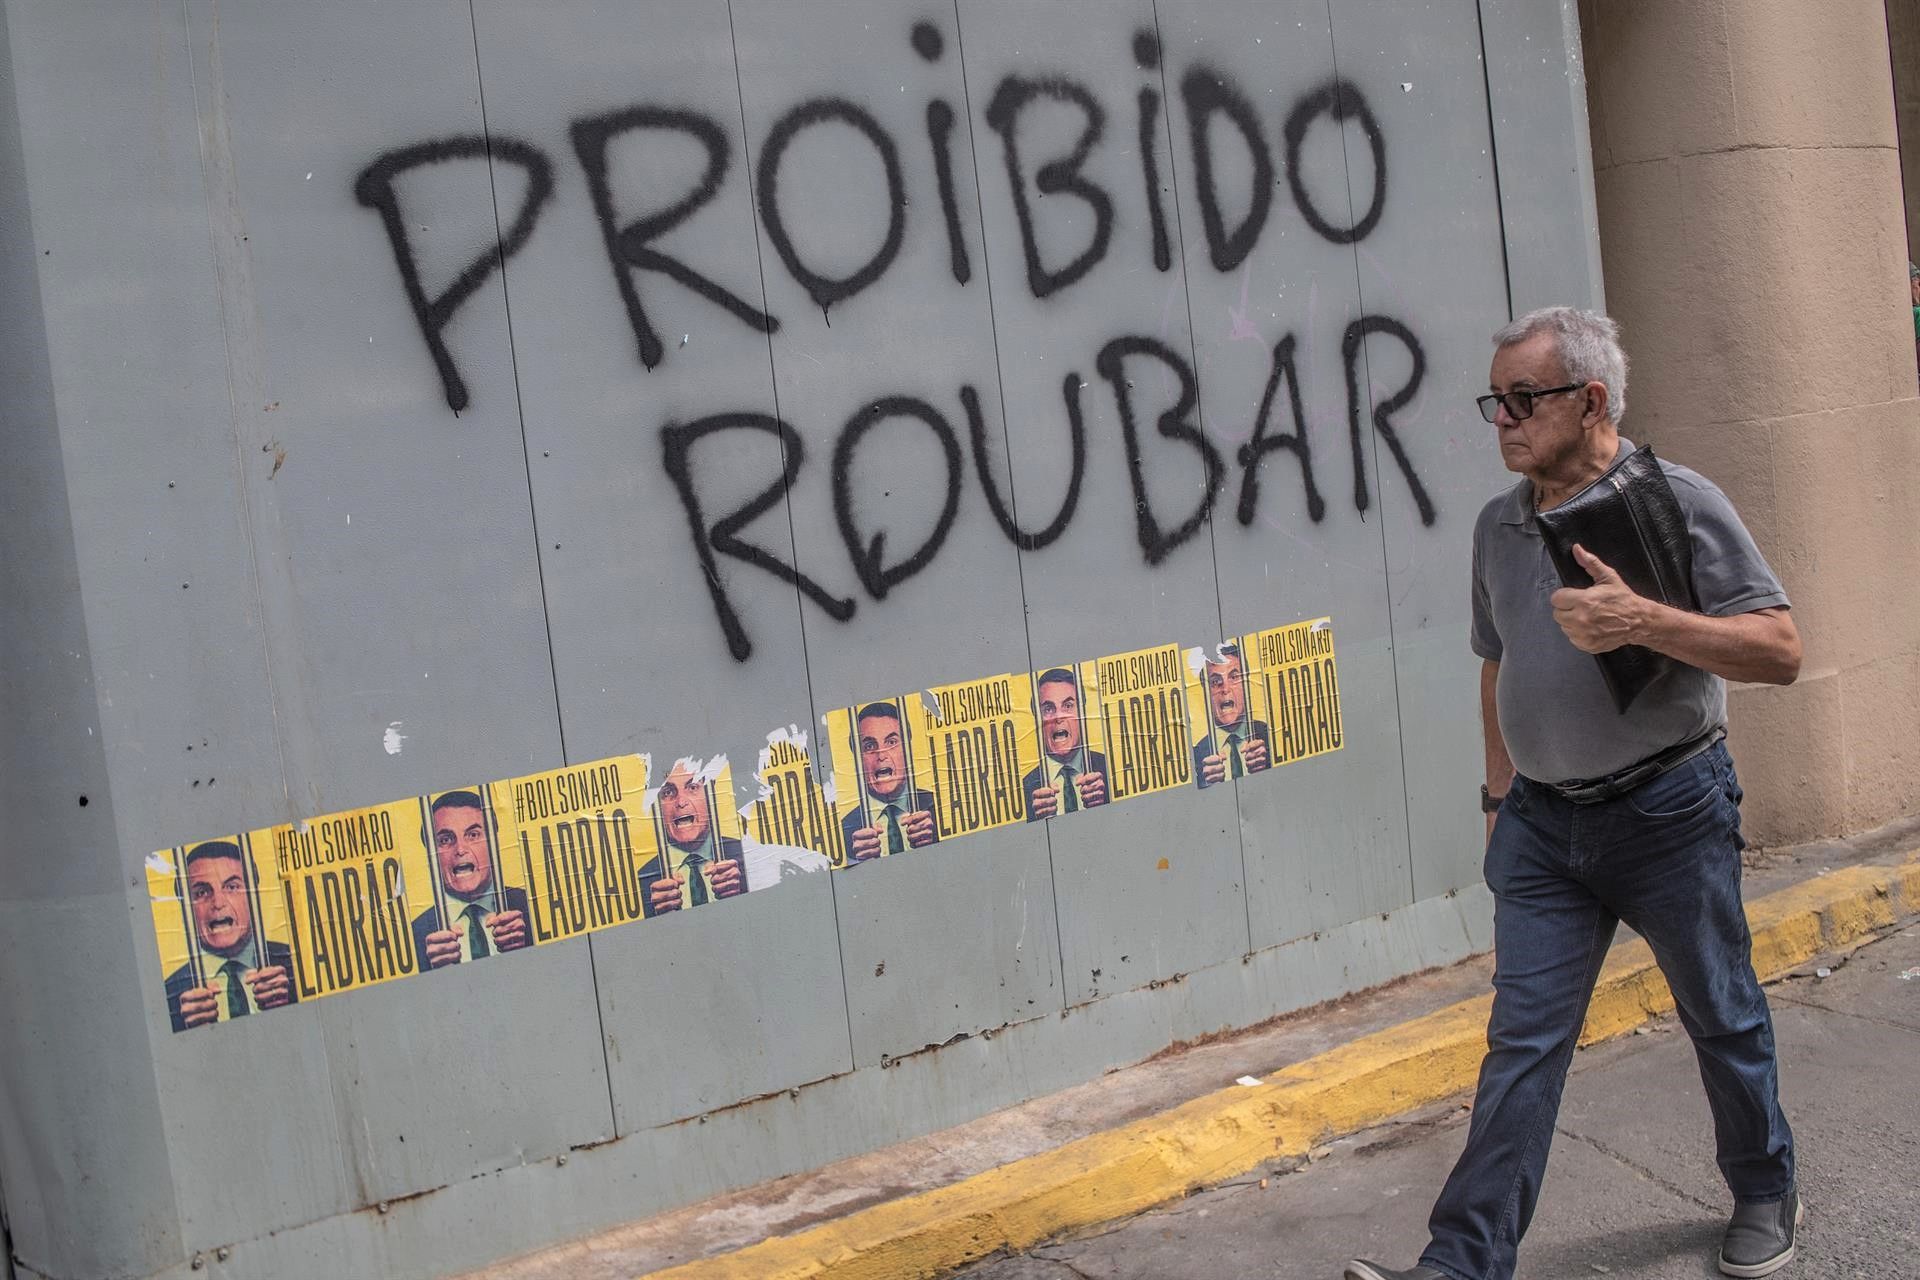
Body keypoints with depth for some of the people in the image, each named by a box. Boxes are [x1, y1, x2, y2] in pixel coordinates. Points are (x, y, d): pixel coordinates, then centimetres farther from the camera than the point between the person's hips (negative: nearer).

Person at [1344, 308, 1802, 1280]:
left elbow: (1780, 652, -14)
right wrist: (1501, 796, 19)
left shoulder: (1678, 502, -10)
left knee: (1722, 1017, 14)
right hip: (1543, 823, 4)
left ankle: (1765, 1197, 39)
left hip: (1669, 814, -4)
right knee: (1522, 1039, 1)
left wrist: (1641, 622, -26)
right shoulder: (1499, 525, 7)